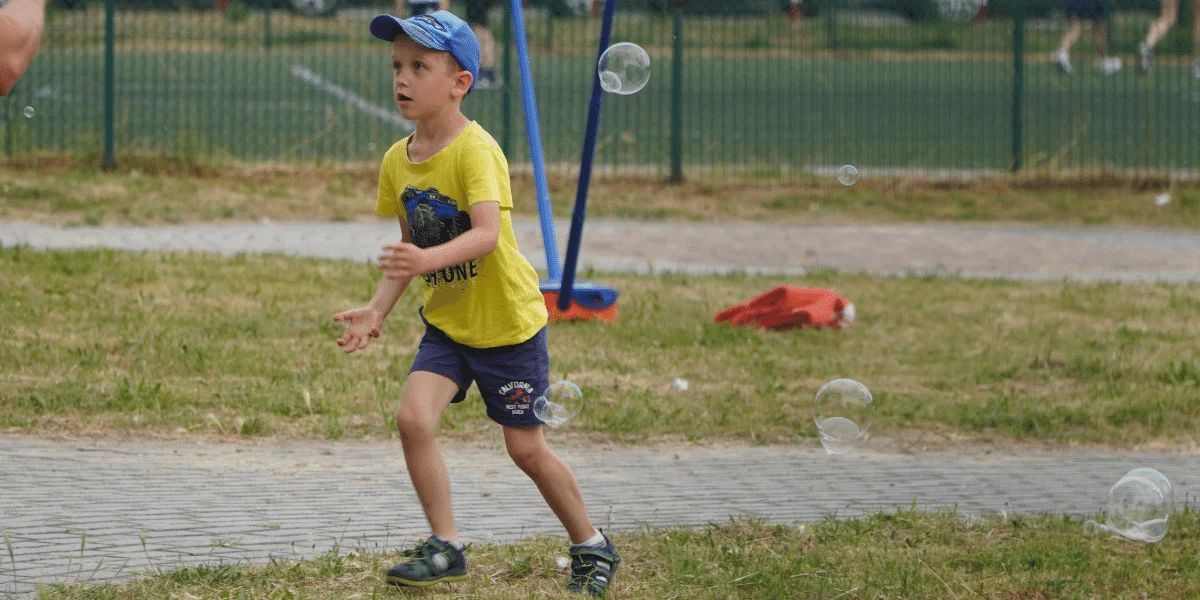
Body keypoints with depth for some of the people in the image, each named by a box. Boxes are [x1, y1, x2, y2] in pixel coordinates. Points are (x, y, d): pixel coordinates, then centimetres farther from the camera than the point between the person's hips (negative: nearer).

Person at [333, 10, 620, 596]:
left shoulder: (477, 150, -22)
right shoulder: (397, 161, -1)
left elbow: (487, 234, -35)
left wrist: (430, 260, -51)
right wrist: (378, 309, -2)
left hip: (507, 321, -6)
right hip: (446, 322, 6)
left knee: (526, 448, 4)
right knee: (413, 416, -16)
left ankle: (592, 548, 24)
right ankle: (445, 547, -4)